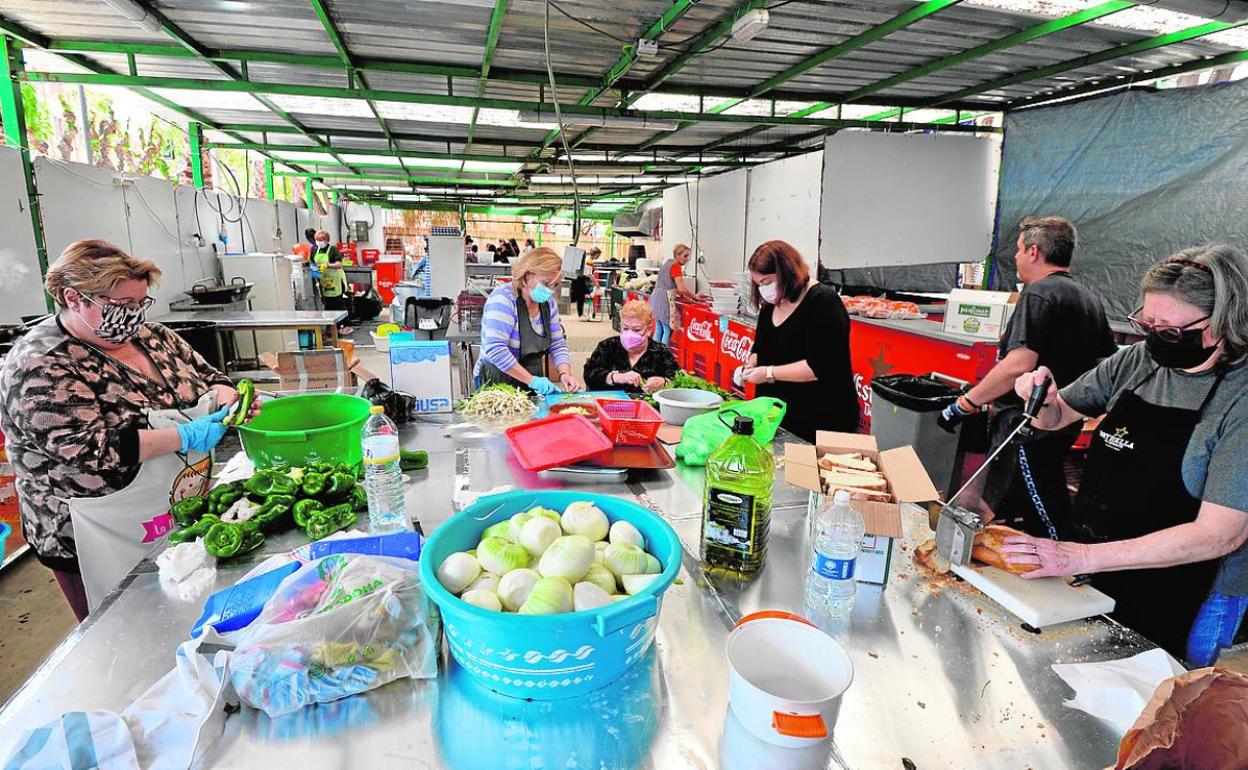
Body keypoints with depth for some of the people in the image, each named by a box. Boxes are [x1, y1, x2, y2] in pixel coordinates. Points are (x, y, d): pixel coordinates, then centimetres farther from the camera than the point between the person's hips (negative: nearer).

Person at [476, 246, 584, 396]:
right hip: (497, 383, -5)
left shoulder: (548, 302, 5)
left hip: (535, 387, 5)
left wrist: (565, 374, -9)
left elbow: (558, 345, 9)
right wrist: (532, 380, -24)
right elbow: (495, 350, -24)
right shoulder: (504, 298, -15)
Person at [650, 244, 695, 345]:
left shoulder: (667, 263, 15)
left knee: (658, 329, 15)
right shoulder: (676, 266, -12)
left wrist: (683, 294, 18)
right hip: (664, 300, -9)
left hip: (656, 297, 9)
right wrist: (694, 297, -8)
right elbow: (681, 289, -21)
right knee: (668, 330, -3)